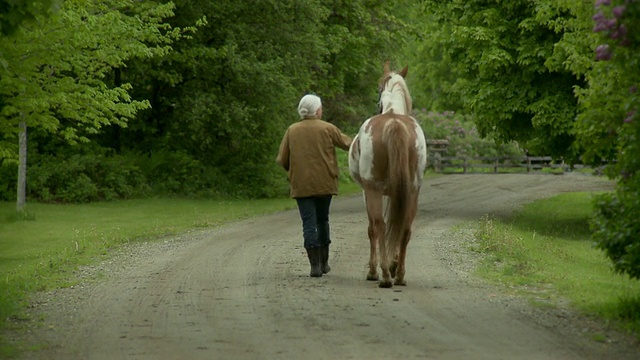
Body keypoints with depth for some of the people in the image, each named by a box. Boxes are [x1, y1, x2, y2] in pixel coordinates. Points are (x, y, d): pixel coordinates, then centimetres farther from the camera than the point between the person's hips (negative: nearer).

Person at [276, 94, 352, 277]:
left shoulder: (292, 131, 0)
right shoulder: (328, 129, -5)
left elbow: (282, 160, 2)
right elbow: (348, 144, 6)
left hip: (301, 185, 0)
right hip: (325, 183, 0)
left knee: (309, 223, -2)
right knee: (322, 220, 18)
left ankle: (315, 265, -11)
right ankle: (324, 262, 24)